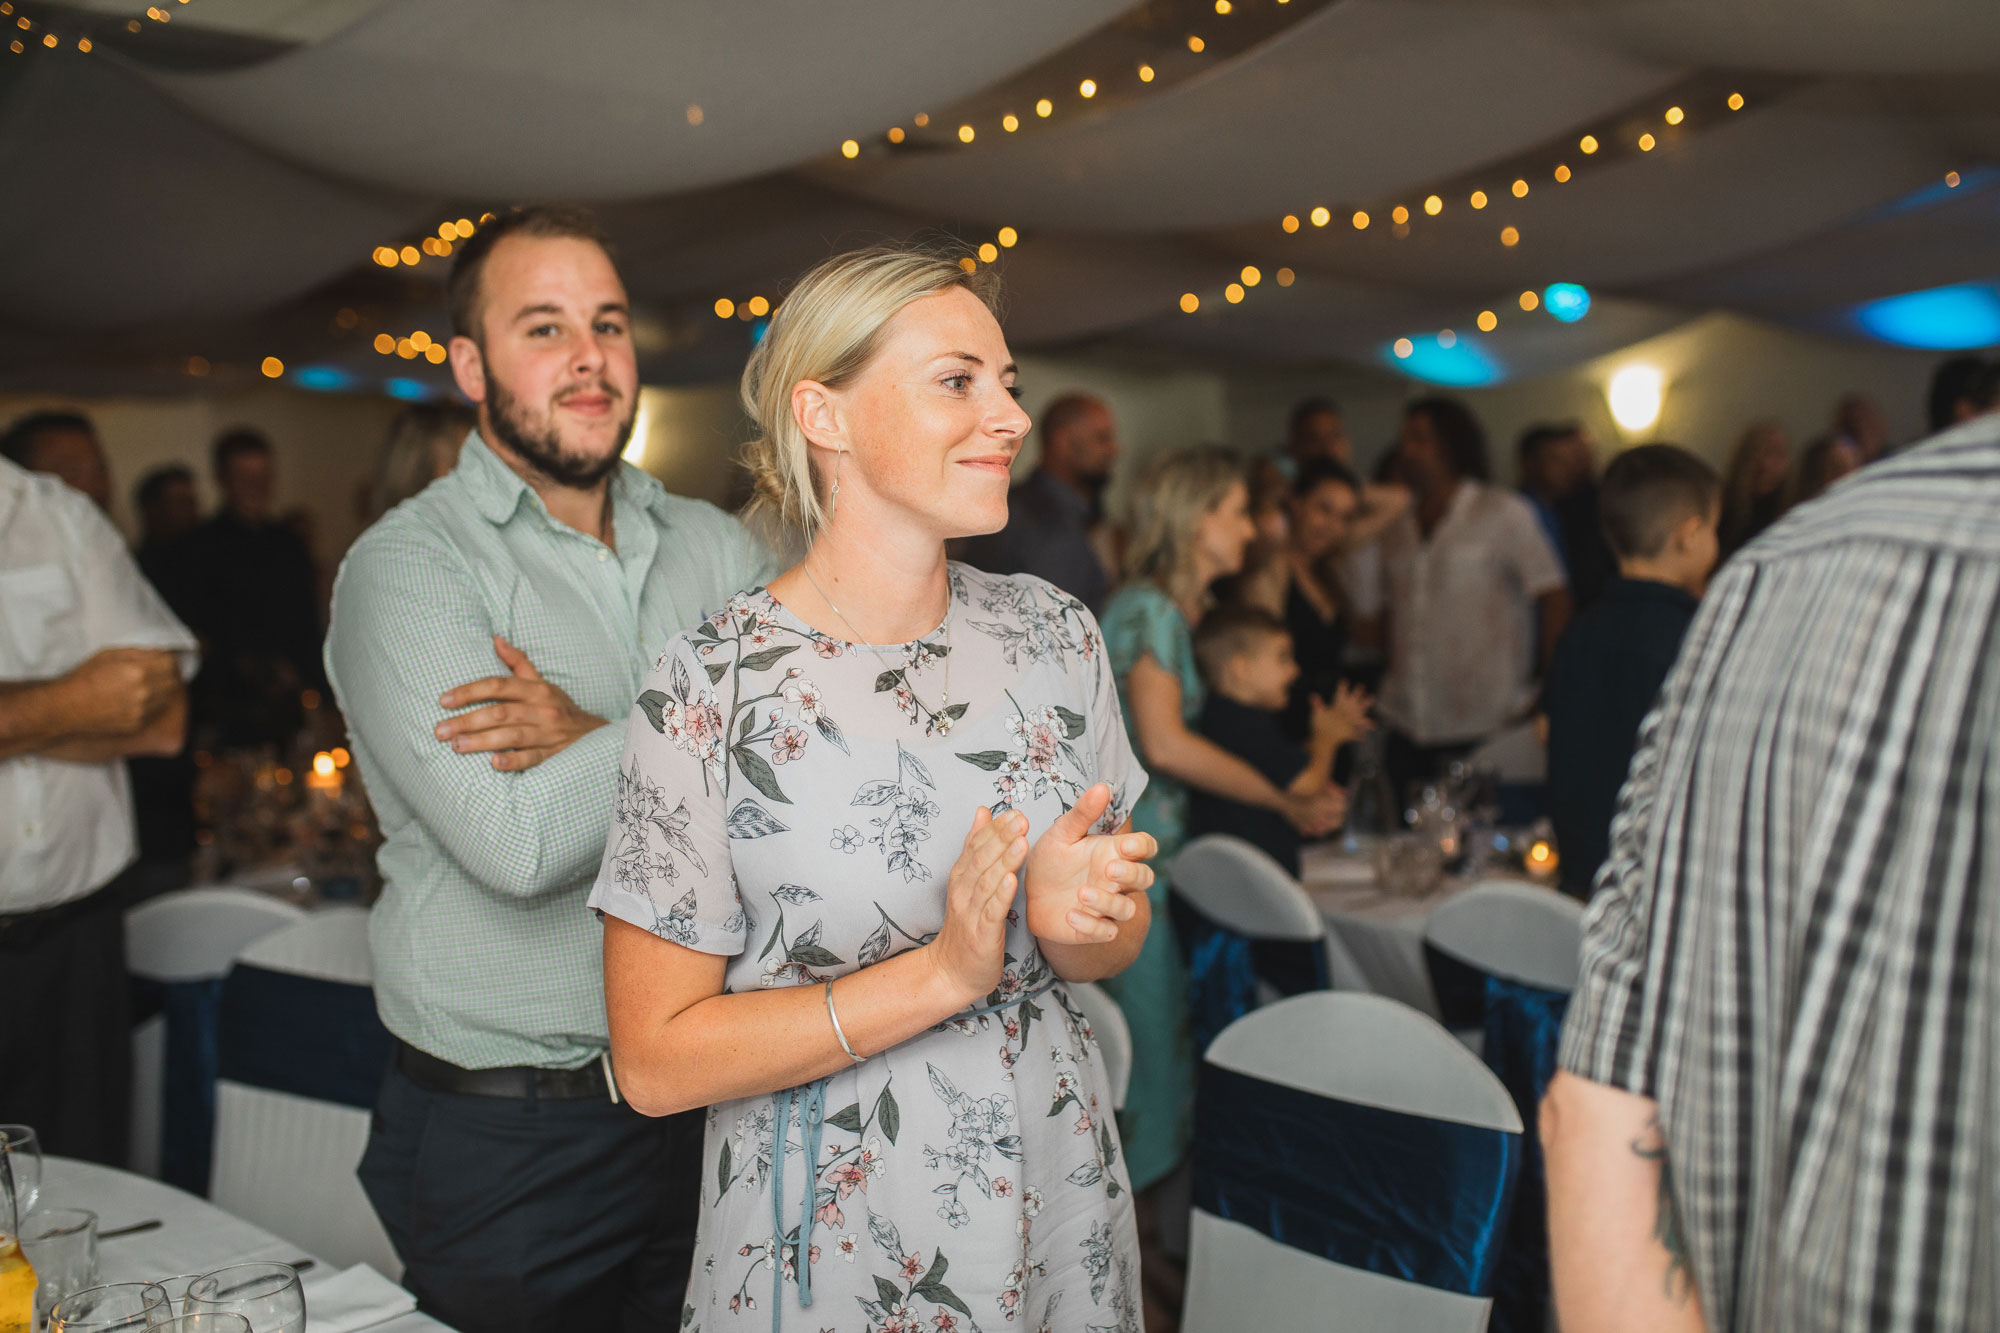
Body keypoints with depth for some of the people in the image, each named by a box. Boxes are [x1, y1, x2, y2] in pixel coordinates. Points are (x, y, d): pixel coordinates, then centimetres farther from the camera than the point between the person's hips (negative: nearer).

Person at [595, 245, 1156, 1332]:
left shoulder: (1052, 632, -2)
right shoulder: (711, 689, -18)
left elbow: (1121, 940, 7)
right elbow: (656, 1060, -16)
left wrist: (1080, 923, -17)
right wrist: (944, 973, -25)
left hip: (1059, 1197, 5)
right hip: (832, 1243, -4)